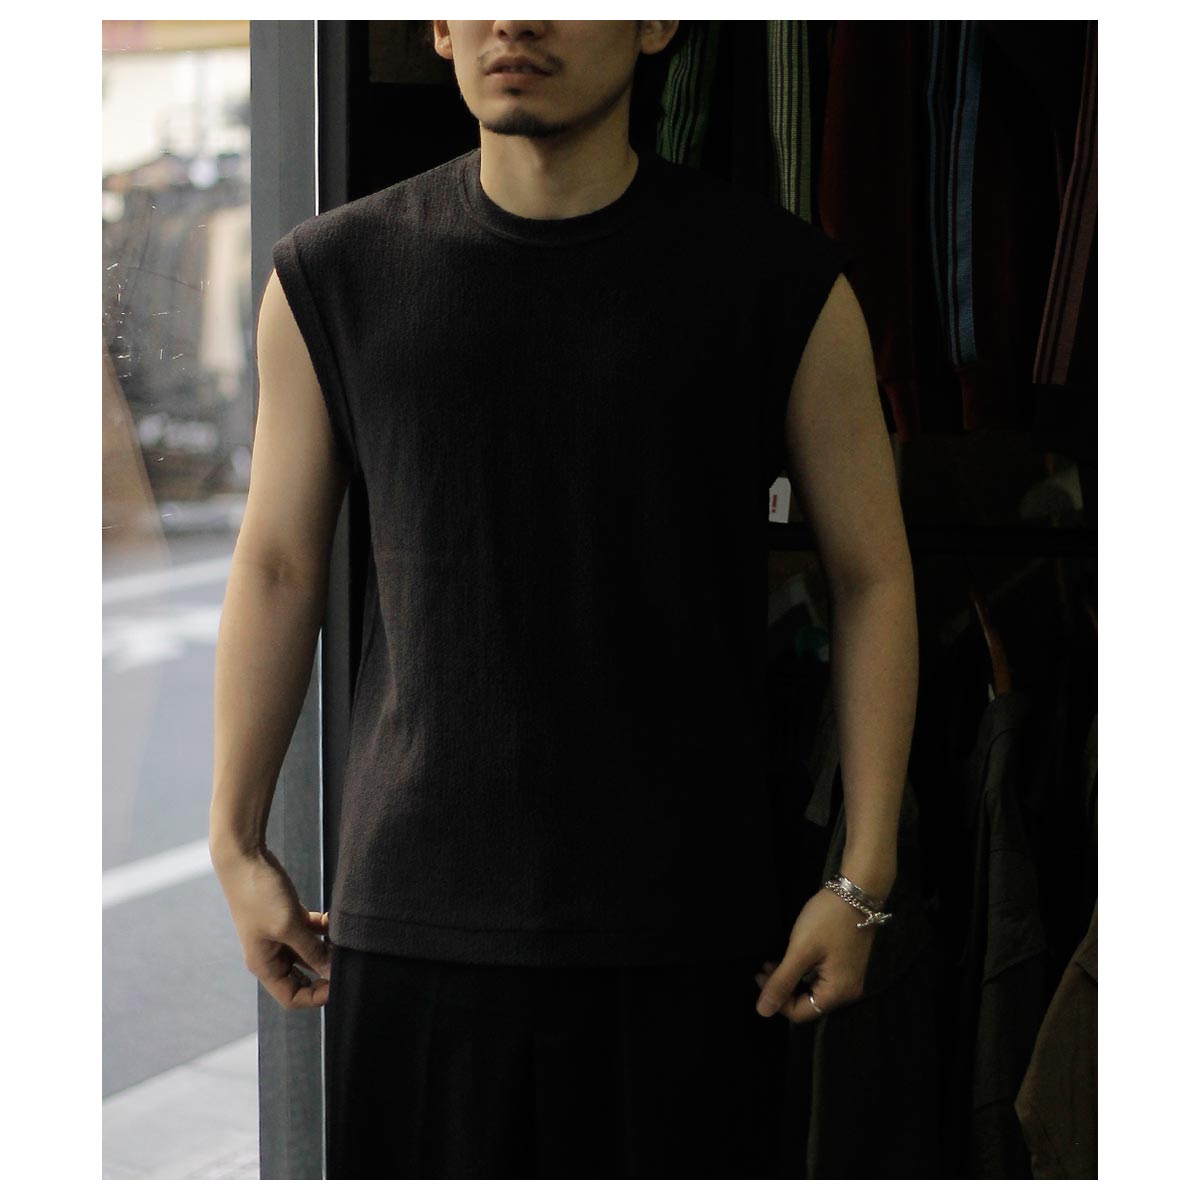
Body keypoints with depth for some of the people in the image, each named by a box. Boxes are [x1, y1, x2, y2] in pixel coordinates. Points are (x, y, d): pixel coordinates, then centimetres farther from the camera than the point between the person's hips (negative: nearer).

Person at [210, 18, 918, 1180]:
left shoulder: (781, 281, -3)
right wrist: (237, 845, 11)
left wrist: (862, 882, -1)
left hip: (685, 926, -1)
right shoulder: (334, 276, 2)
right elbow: (278, 567, 10)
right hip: (413, 920, 1)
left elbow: (872, 577, 3)